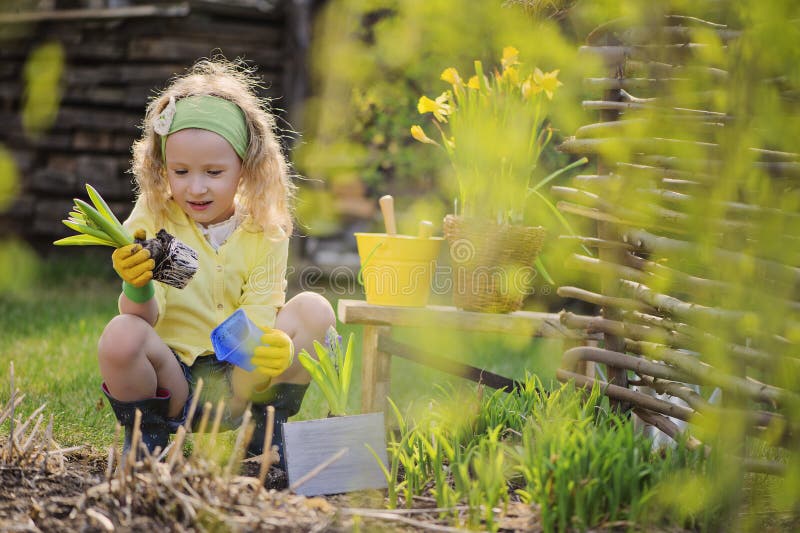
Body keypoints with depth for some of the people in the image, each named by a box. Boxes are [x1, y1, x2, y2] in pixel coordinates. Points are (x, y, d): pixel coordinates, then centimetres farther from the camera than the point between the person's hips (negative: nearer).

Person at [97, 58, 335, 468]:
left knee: (313, 310, -18)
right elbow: (147, 319, -11)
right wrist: (137, 288, -35)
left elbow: (257, 321, -9)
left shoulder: (265, 231, -1)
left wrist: (273, 348, -34)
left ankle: (267, 432, 0)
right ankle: (144, 437, -1)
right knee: (121, 335, -33)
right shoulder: (152, 220, -4)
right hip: (173, 382, -1)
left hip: (239, 383, 2)